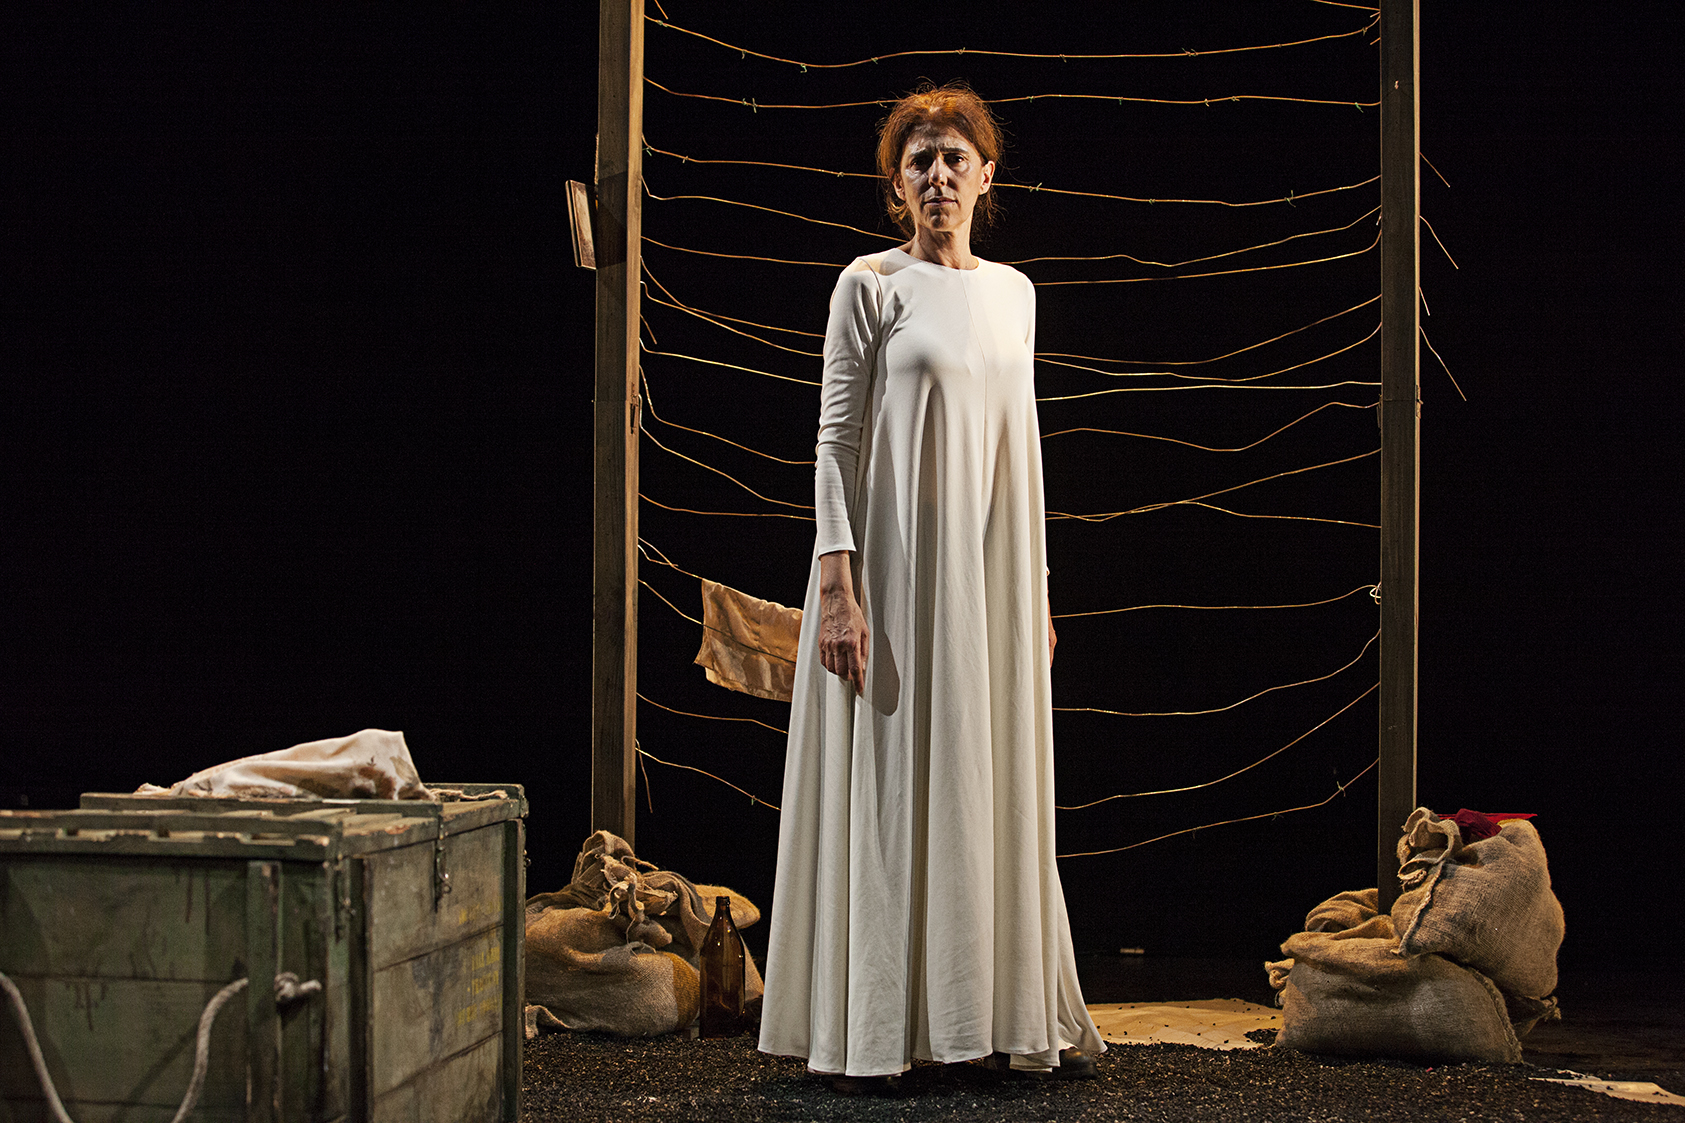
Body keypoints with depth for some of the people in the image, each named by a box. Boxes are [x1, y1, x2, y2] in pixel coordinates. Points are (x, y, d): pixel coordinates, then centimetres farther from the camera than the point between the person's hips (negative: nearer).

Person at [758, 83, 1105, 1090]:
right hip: (900, 564, -5)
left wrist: (1038, 587, 14)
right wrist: (837, 586, -16)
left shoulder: (1013, 291, 13)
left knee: (998, 788, 8)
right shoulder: (871, 285, -3)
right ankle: (868, 1033, 7)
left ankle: (1010, 1014, 18)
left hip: (994, 572, 5)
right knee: (890, 787, -2)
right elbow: (837, 438, -7)